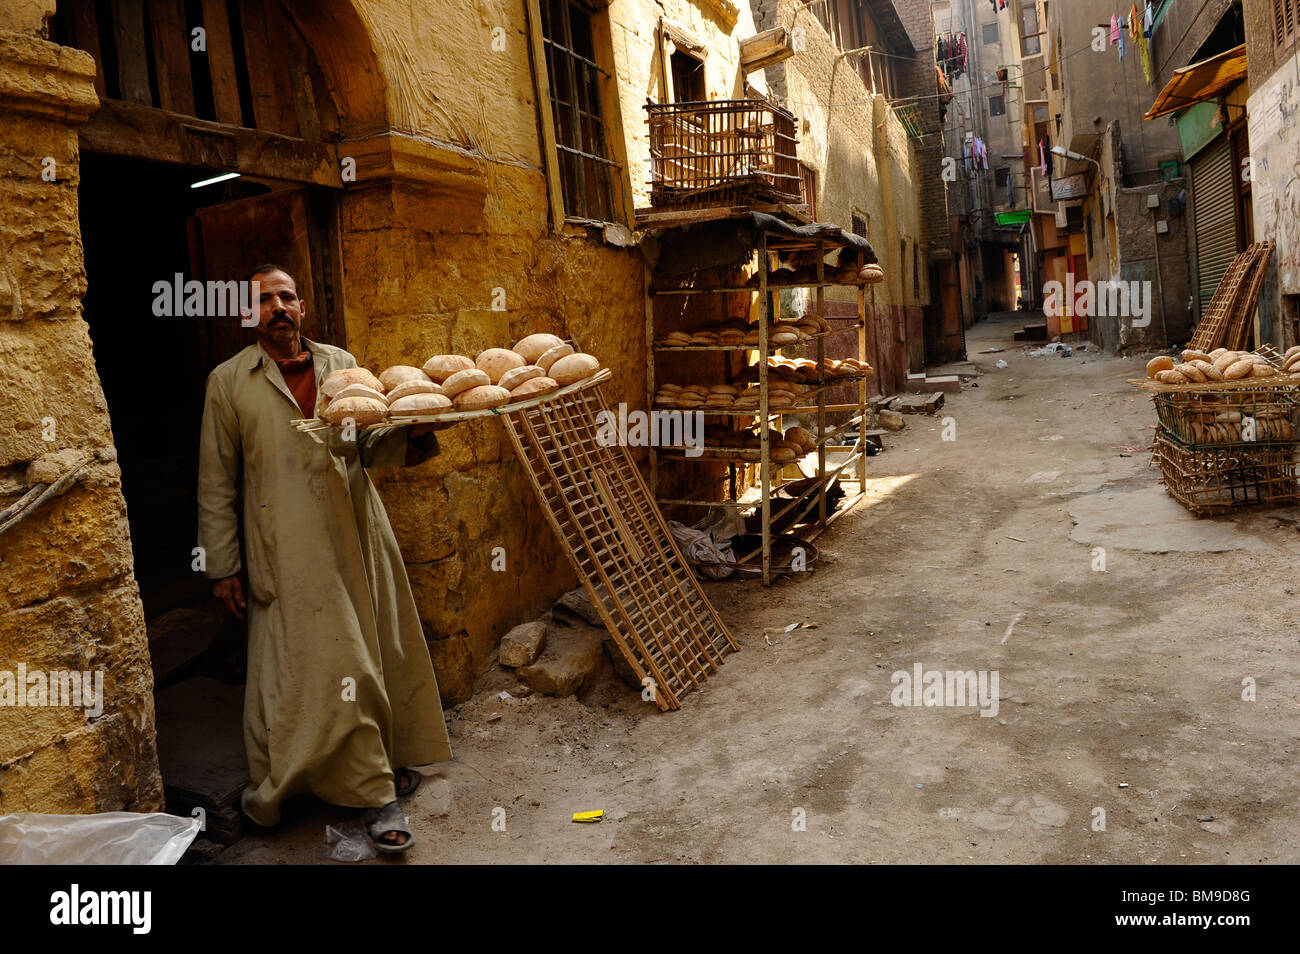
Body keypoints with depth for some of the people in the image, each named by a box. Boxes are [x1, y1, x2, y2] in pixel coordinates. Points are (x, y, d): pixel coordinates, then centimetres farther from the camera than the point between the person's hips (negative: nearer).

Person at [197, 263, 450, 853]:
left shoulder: (341, 364, 10)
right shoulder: (229, 382, 3)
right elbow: (216, 483, 4)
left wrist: (411, 433, -9)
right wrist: (221, 566, 1)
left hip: (358, 537, 3)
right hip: (288, 555, -2)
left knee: (375, 653, 9)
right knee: (297, 665, -2)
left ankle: (379, 769, 30)